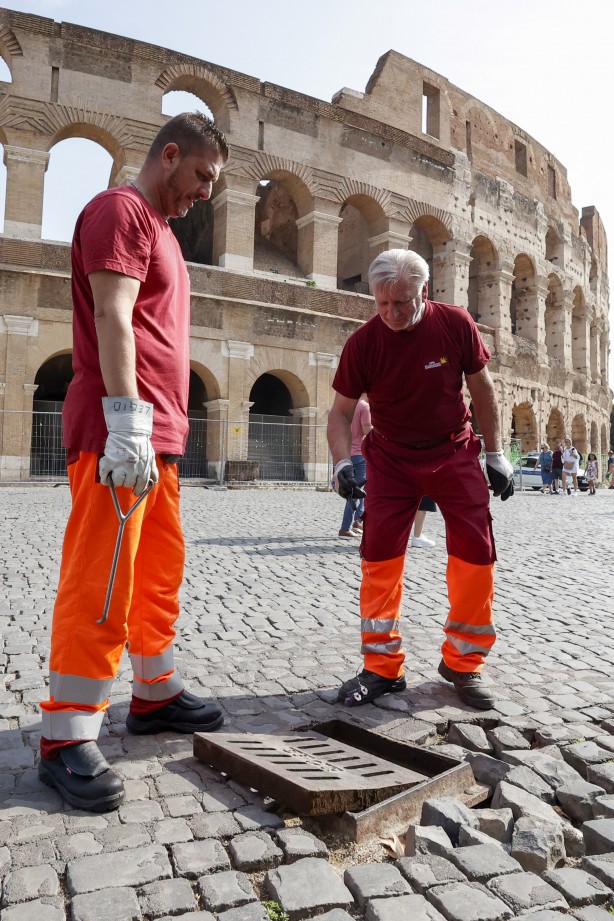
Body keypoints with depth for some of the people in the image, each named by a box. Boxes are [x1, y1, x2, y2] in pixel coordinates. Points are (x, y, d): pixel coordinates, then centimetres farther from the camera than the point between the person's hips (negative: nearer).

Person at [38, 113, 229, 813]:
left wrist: (162, 432, 18)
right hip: (120, 435, -10)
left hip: (158, 437, 10)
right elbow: (112, 320, -17)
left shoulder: (159, 228, 26)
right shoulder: (119, 209, -3)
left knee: (161, 573, 13)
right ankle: (65, 738, 3)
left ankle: (155, 695, 26)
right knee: (99, 583, -8)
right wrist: (127, 426, -25)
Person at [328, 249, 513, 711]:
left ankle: (463, 663, 13)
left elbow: (482, 388, 0)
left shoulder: (456, 323, -13)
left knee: (476, 552, -5)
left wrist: (497, 455, 0)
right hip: (392, 457, 0)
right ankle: (383, 667, 5)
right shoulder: (363, 342, -15)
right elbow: (341, 411, -8)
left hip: (454, 452, 1)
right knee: (380, 555, -8)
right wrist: (343, 462, -25)